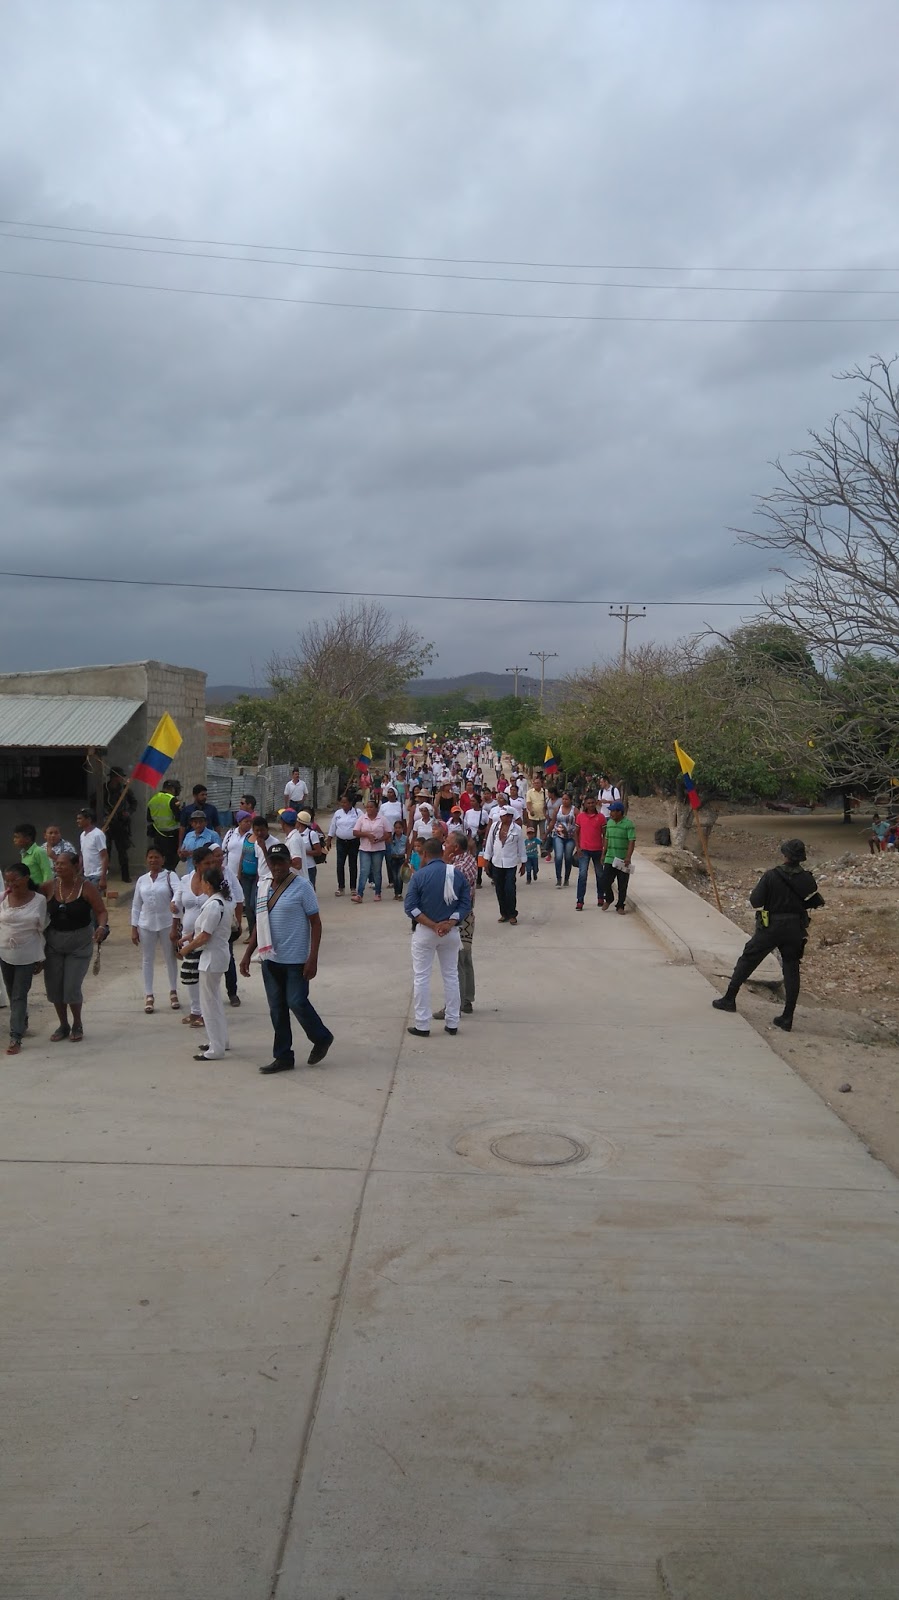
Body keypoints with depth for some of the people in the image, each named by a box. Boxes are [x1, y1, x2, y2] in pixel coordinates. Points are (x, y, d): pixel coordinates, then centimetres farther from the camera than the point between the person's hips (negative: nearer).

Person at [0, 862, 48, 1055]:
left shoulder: (39, 900, -9)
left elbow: (42, 930, -2)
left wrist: (41, 958, 0)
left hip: (27, 956, -3)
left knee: (19, 996, -3)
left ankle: (16, 1037, -2)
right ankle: (22, 1024, 39)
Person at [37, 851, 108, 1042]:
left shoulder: (86, 887, -14)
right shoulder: (49, 887, -5)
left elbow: (101, 912, -12)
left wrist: (102, 927, -31)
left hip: (79, 943, -4)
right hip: (53, 942, 4)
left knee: (72, 988, -4)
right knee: (53, 987, 8)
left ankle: (77, 1025, 21)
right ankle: (63, 1025, 29)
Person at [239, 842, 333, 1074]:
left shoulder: (302, 887, -10)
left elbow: (315, 922, -10)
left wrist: (313, 958, -16)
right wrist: (248, 954, 13)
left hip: (296, 960, -6)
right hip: (271, 959, 6)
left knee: (297, 1002, -6)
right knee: (277, 1009, 9)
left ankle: (322, 1039, 20)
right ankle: (283, 1057, 19)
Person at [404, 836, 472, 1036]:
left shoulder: (418, 876, -12)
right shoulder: (458, 874, -2)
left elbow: (411, 908, -15)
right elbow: (465, 904, -5)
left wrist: (433, 926, -15)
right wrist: (449, 923, -13)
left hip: (424, 932, -3)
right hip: (451, 932, 3)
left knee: (421, 978, 5)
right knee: (451, 976, 13)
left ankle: (422, 1025, 7)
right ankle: (452, 1023, 18)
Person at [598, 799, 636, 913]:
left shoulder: (628, 824, -10)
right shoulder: (609, 822, 9)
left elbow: (632, 842, -14)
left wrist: (628, 857, -23)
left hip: (623, 861, -4)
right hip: (609, 859, 4)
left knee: (622, 886, 4)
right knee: (605, 882, -1)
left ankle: (620, 906, 18)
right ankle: (608, 899, 25)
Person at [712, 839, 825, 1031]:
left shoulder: (771, 876, -16)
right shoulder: (806, 878, -6)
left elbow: (755, 901, -14)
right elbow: (815, 903, 4)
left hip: (770, 927, -3)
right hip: (795, 929, 3)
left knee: (748, 960, 13)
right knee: (791, 970, 8)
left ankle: (729, 998, 22)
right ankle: (787, 1017, 8)